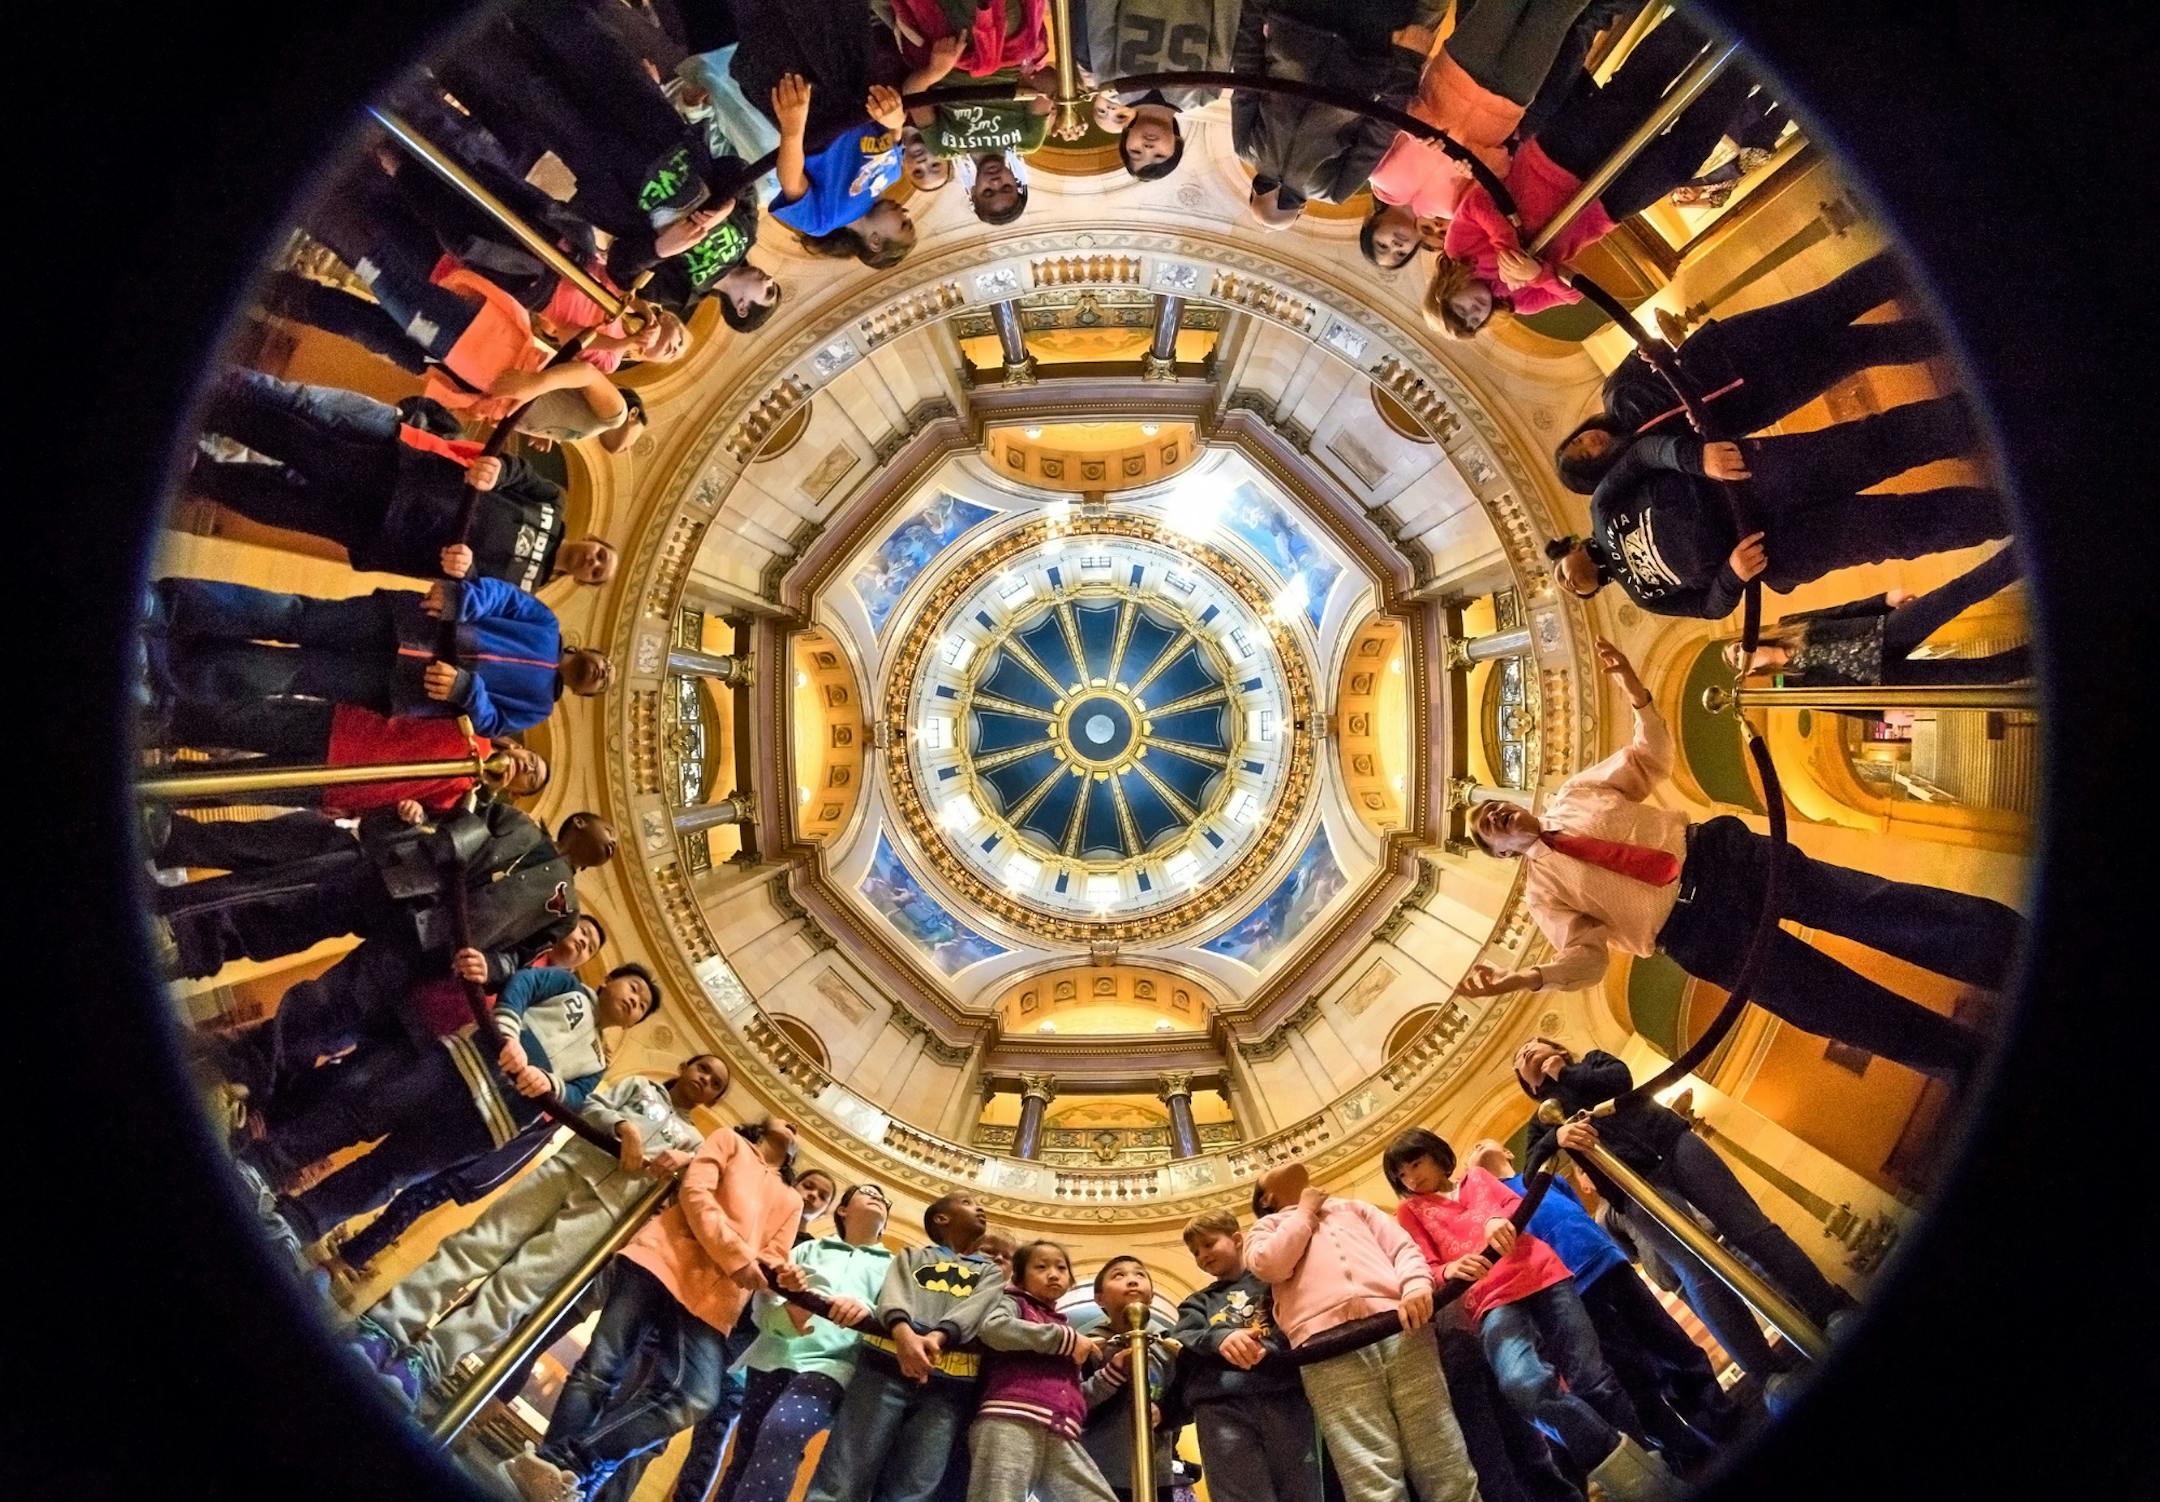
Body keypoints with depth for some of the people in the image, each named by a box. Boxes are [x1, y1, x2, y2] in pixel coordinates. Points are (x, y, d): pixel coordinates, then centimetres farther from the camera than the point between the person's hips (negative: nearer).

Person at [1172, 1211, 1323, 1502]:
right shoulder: (1198, 1302, 28)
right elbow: (1181, 1342, 7)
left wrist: (1269, 1345, -16)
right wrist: (1219, 1338, -16)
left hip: (1285, 1395, -1)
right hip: (1222, 1407, 1)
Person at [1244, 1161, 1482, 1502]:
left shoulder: (1353, 1207, 38)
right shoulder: (1267, 1228, 30)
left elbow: (1403, 1245, 20)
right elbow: (1270, 1265, 5)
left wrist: (1416, 1286, -2)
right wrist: (1305, 1212, 19)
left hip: (1399, 1325, 3)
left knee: (1446, 1469, -7)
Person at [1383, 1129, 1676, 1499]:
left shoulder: (1475, 1177, 23)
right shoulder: (1410, 1211, 18)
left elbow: (1516, 1203, 8)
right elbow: (1428, 1270, 5)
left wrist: (1499, 1220, -16)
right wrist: (1450, 1271, -19)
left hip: (1541, 1276, 3)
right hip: (1491, 1300, -2)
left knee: (1592, 1378, -5)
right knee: (1524, 1382, -28)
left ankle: (1644, 1462, 11)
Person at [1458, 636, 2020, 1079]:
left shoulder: (1573, 795, 15)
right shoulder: (1544, 889, 6)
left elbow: (1653, 760, 18)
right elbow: (1584, 957, -2)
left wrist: (1633, 688, 0)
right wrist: (1521, 978, -22)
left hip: (1720, 853, 4)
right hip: (1699, 930, -3)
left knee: (1876, 906, -11)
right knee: (1849, 1010, -10)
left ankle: (2025, 956, -8)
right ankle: (1986, 1066, -6)